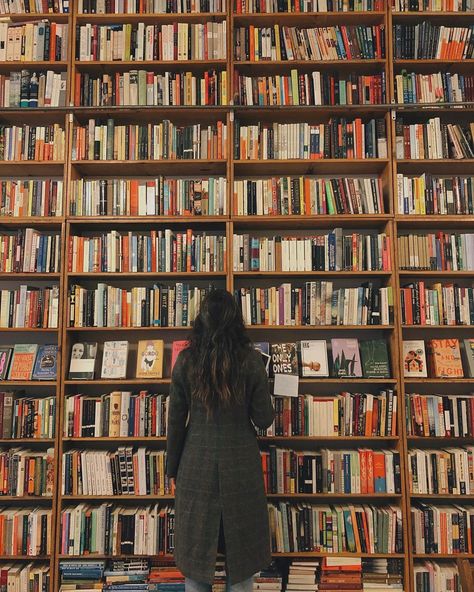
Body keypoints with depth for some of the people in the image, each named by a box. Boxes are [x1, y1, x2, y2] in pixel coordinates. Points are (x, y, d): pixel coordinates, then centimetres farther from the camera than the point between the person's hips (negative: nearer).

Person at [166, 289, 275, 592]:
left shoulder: (186, 360, -7)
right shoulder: (251, 359, -11)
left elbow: (176, 421, -1)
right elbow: (264, 419, -7)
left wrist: (173, 467, 11)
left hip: (197, 464, 1)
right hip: (240, 464, -1)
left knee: (197, 548, 15)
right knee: (241, 549, 15)